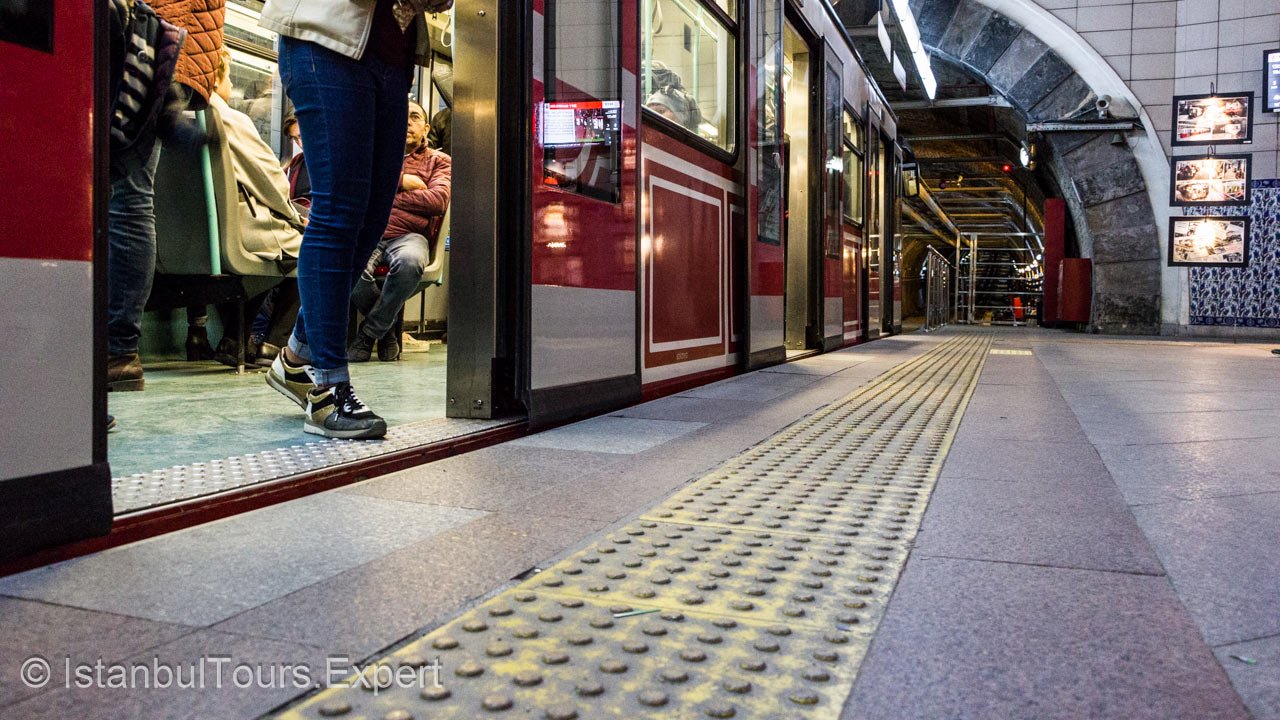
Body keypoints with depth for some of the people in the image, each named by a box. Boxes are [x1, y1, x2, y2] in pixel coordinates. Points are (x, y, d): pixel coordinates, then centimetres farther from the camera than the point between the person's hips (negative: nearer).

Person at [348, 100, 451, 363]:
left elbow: (438, 200, -1)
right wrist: (401, 180, 2)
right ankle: (388, 324, -5)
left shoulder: (439, 161, 21)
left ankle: (370, 331, -16)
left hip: (409, 235, -1)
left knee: (409, 262, -40)